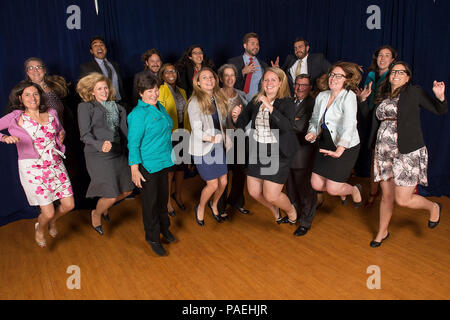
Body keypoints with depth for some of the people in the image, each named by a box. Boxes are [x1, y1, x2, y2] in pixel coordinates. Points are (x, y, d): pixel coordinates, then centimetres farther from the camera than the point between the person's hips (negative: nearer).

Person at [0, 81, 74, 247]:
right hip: (33, 169, -4)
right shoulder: (15, 117, -5)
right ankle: (39, 229, 35)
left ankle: (52, 221, 40)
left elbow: (60, 130, 22)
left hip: (56, 165, 4)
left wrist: (62, 134, 0)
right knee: (48, 212, -2)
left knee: (68, 205, 5)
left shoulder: (51, 113, 6)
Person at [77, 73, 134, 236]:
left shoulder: (117, 107, 13)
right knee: (111, 195, -7)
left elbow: (124, 130, 11)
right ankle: (96, 214, 28)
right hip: (98, 156, -6)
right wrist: (100, 145, -28)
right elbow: (85, 134, -10)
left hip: (118, 154, 6)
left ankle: (104, 207, 41)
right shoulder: (85, 107, -1)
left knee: (126, 190, 9)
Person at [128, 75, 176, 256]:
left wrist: (169, 156, 20)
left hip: (164, 161, 7)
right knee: (150, 201, 7)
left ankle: (164, 228, 41)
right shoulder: (138, 113, -17)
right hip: (147, 165, -7)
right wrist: (134, 169, -19)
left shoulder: (159, 107, 7)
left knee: (163, 197, 21)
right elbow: (133, 143, -17)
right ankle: (152, 238, 24)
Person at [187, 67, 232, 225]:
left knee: (223, 181, 9)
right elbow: (196, 130, -17)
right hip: (202, 148, -6)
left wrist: (225, 139, 1)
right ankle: (200, 208, 27)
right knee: (213, 184, -3)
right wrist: (212, 138, -25)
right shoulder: (195, 102, -13)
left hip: (218, 146, 6)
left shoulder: (219, 99, 7)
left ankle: (214, 205, 39)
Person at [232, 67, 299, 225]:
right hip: (257, 152, 5)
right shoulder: (256, 101, 5)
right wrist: (236, 116, -14)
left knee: (271, 196, -4)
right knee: (254, 192, 11)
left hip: (278, 154, -5)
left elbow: (287, 126, -27)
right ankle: (275, 211, 43)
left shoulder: (287, 102, -10)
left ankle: (291, 211, 30)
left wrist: (270, 108, -35)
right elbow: (241, 123, 8)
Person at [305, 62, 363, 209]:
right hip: (325, 144, 6)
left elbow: (349, 124, -28)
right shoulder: (322, 96, 4)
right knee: (316, 184, 5)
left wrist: (339, 150, -41)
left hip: (345, 148, -6)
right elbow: (315, 119, 15)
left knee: (332, 189, -6)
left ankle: (354, 190, 31)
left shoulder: (349, 96, -15)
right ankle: (341, 191, 39)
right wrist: (313, 132, -8)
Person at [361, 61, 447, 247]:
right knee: (387, 196, 13)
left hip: (408, 153, -4)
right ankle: (382, 232, 33)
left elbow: (440, 111, -3)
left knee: (403, 200, -4)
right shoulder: (382, 96, 12)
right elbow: (372, 118, 18)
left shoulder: (414, 92, -1)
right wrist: (363, 99, 15)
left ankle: (433, 207, 28)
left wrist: (440, 97, -20)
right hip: (384, 152, 4)